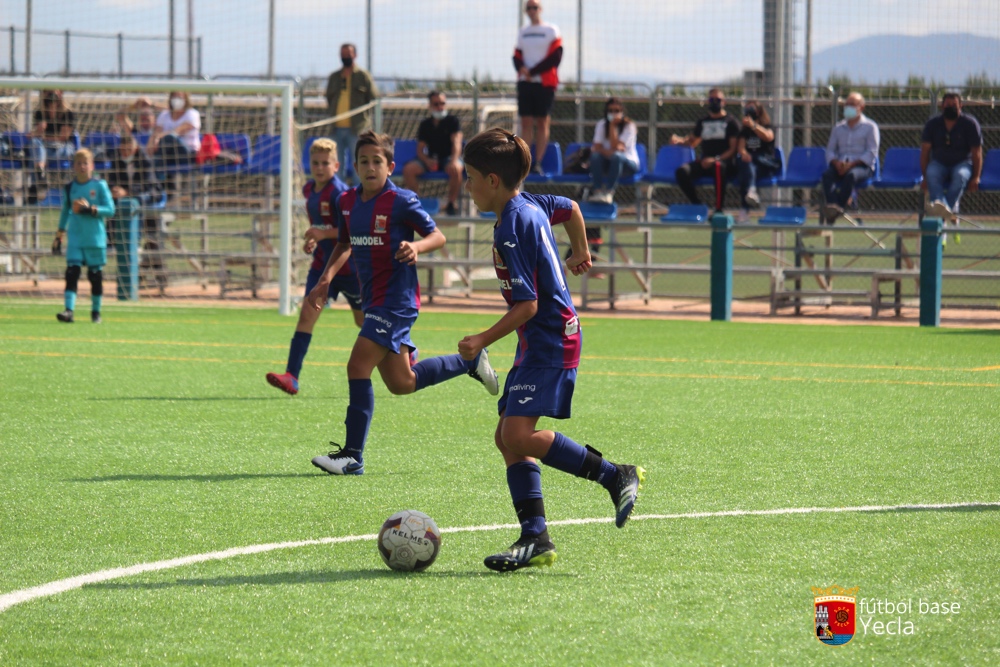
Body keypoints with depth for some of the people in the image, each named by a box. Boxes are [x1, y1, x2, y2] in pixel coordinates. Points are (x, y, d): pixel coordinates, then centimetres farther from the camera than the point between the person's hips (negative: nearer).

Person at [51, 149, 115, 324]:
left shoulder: (99, 185, -2)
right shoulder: (70, 188, 8)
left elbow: (110, 210, -6)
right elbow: (65, 212, 18)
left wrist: (89, 209, -19)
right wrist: (59, 237, 17)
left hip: (95, 238, -2)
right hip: (75, 238, 2)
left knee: (95, 274, 4)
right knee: (72, 272, -10)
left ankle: (96, 311, 18)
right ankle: (69, 310, -18)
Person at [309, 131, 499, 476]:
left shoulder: (401, 201, -11)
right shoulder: (347, 201, 8)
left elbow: (438, 236, -6)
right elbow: (344, 244, 22)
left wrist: (416, 247, -27)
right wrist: (325, 280, 9)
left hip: (396, 300, -8)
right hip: (373, 301, 8)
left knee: (358, 366, -17)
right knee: (401, 383, 13)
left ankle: (353, 456, -13)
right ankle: (471, 361, 35)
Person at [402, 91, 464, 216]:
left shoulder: (453, 121, 1)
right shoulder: (425, 125, 10)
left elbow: (456, 142, -13)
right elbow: (420, 150, 7)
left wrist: (454, 161, -32)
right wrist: (427, 161, -17)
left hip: (449, 158, -3)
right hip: (431, 159, 3)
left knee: (455, 169, -39)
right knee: (408, 169, -23)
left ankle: (452, 203, -20)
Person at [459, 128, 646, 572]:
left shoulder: (512, 227, -19)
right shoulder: (530, 204, 9)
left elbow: (527, 305, -21)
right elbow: (571, 208, 32)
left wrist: (482, 341, -16)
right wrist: (580, 253, 47)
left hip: (550, 342, -10)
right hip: (539, 344, 10)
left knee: (518, 434, -20)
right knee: (508, 438, 5)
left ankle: (617, 476, -10)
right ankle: (535, 539, 2)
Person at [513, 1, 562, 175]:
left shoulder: (551, 31, 0)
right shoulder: (522, 32, 14)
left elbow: (555, 57, -7)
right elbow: (517, 56, 13)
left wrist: (532, 72, -11)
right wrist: (521, 68, -10)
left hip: (544, 82, -4)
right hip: (525, 82, 4)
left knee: (542, 123, -3)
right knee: (526, 122, 0)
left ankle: (538, 162, -3)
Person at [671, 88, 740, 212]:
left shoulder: (731, 122, 6)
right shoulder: (702, 122, 22)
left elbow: (733, 148, -3)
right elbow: (693, 142, 34)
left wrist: (716, 159, -18)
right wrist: (680, 140, 11)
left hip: (725, 162, -5)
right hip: (705, 163, 5)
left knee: (719, 166, -42)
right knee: (682, 171, -23)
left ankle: (718, 209, -39)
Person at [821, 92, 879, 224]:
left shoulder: (870, 127, 8)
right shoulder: (838, 128, 23)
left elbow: (871, 153, -2)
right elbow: (830, 150, 16)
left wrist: (852, 164, -16)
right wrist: (836, 162, -8)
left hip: (862, 166, -4)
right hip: (840, 165, 4)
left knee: (850, 175, -40)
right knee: (827, 174, -31)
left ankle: (840, 207, -50)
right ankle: (832, 205, -52)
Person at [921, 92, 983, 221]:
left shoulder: (970, 123, -4)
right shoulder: (933, 124, 2)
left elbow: (977, 153, -4)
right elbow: (925, 151, 1)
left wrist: (976, 178, -13)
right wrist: (925, 177, -9)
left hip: (963, 163, -1)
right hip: (939, 163, 1)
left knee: (960, 175, -37)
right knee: (931, 173, -34)